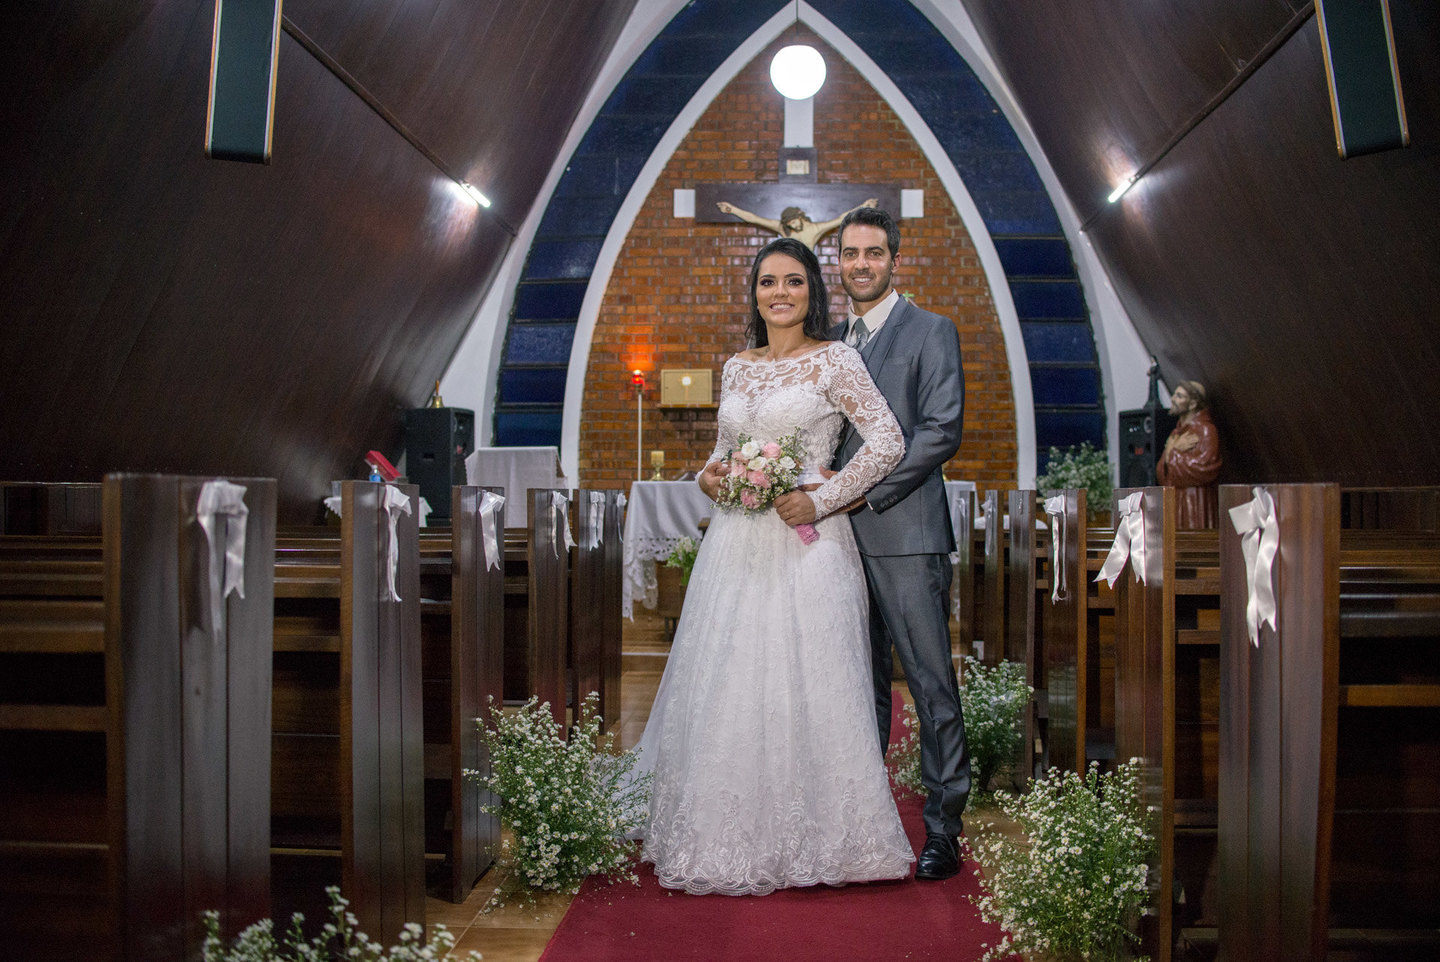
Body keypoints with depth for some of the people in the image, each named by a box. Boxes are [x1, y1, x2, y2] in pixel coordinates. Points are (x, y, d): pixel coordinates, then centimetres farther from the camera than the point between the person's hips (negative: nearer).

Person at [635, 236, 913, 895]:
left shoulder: (834, 360, -2)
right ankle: (732, 837, 21)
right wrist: (711, 474, 1)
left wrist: (822, 499, -12)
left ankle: (807, 839, 11)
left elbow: (887, 440, -9)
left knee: (801, 684, -4)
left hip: (804, 543, -5)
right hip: (737, 542, 6)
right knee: (727, 685, 6)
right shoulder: (736, 368, 14)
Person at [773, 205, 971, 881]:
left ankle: (943, 826, 8)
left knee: (930, 680, -1)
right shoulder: (831, 340, 17)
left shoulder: (931, 332, -1)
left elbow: (941, 432, -12)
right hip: (842, 535, 6)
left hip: (905, 534, -6)